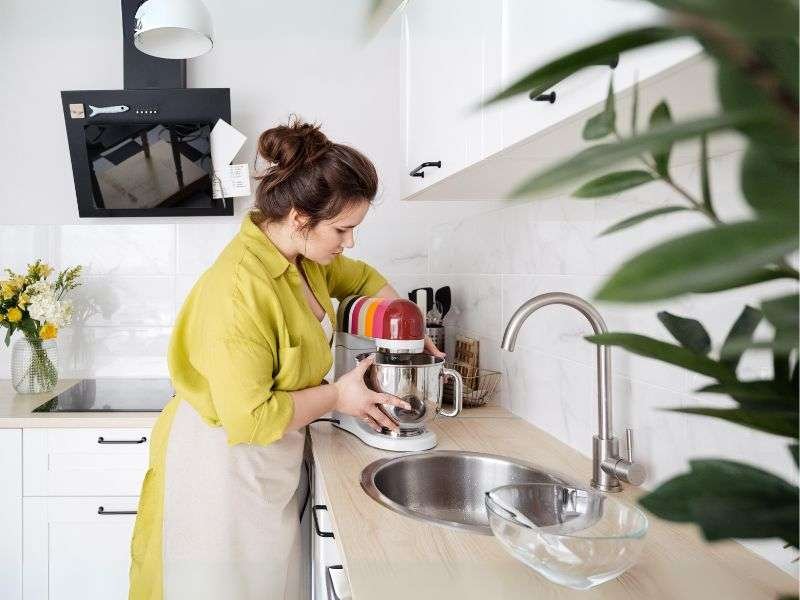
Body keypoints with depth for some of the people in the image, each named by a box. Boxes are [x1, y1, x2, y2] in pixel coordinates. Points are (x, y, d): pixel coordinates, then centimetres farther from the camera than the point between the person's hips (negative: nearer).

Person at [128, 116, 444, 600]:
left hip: (271, 463, 8)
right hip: (225, 464, -8)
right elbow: (249, 418, -28)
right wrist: (337, 396, -17)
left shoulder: (306, 254, -4)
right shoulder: (239, 289, -30)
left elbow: (365, 278, 17)